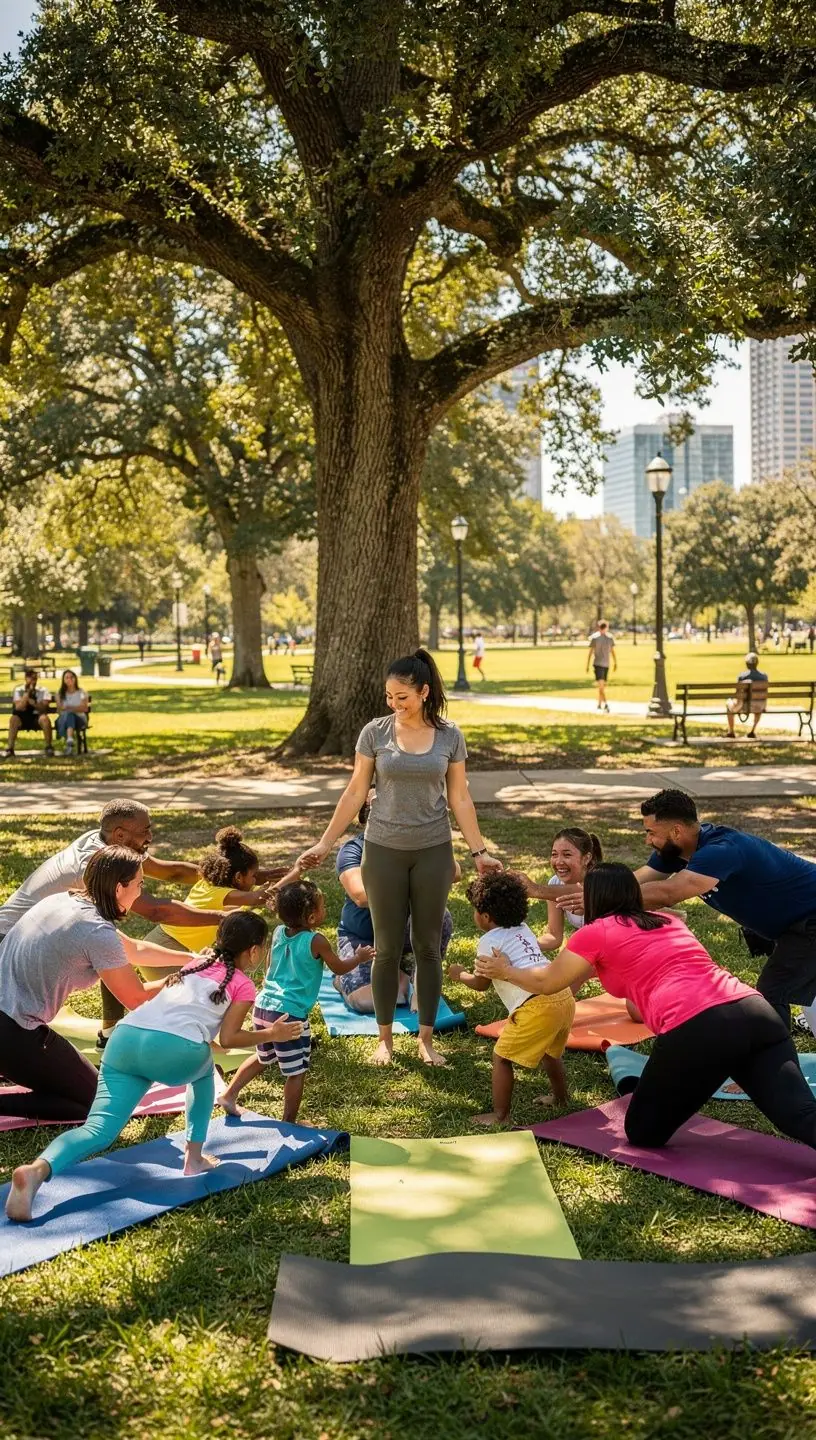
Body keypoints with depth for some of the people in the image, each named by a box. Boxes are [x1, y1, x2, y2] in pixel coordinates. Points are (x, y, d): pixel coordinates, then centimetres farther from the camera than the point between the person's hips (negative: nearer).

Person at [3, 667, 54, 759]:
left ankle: (49, 747, -22)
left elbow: (43, 708, -11)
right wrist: (27, 693, -20)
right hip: (23, 719, 0)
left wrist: (31, 701, -26)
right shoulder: (18, 690, -1)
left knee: (45, 718, -34)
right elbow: (19, 708, -13)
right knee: (14, 719, -32)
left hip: (37, 718, 0)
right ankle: (10, 749, -29)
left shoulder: (43, 690, -2)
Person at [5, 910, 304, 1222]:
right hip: (175, 1049, -4)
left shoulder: (199, 961, 32)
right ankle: (194, 1158, 29)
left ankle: (38, 1169, -32)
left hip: (126, 1036, 4)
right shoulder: (243, 985, 15)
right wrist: (271, 1035, 20)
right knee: (204, 1070, 32)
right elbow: (228, 1038, 7)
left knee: (99, 1130, -4)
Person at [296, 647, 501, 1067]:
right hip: (384, 850, -1)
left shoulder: (449, 736, -2)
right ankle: (385, 1038, 19)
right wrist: (325, 843, -2)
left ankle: (426, 1039, 19)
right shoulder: (375, 732, -5)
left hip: (433, 851, 1)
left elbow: (459, 799, 3)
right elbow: (355, 793, 0)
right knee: (388, 947, 6)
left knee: (428, 946, 7)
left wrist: (479, 851, 0)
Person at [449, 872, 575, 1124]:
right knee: (550, 1051, 34)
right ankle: (561, 1097, 51)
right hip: (565, 998, 9)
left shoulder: (489, 942, 1)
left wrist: (460, 974, 29)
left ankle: (500, 1115, 5)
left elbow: (481, 983, 10)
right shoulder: (523, 929, 22)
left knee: (501, 1057, 3)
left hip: (537, 1006, -9)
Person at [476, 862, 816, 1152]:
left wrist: (504, 971, 48)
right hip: (756, 1010, 6)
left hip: (698, 1030, -6)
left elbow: (546, 983, 29)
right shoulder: (670, 921, 31)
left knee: (642, 1132, 11)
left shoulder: (595, 933, 14)